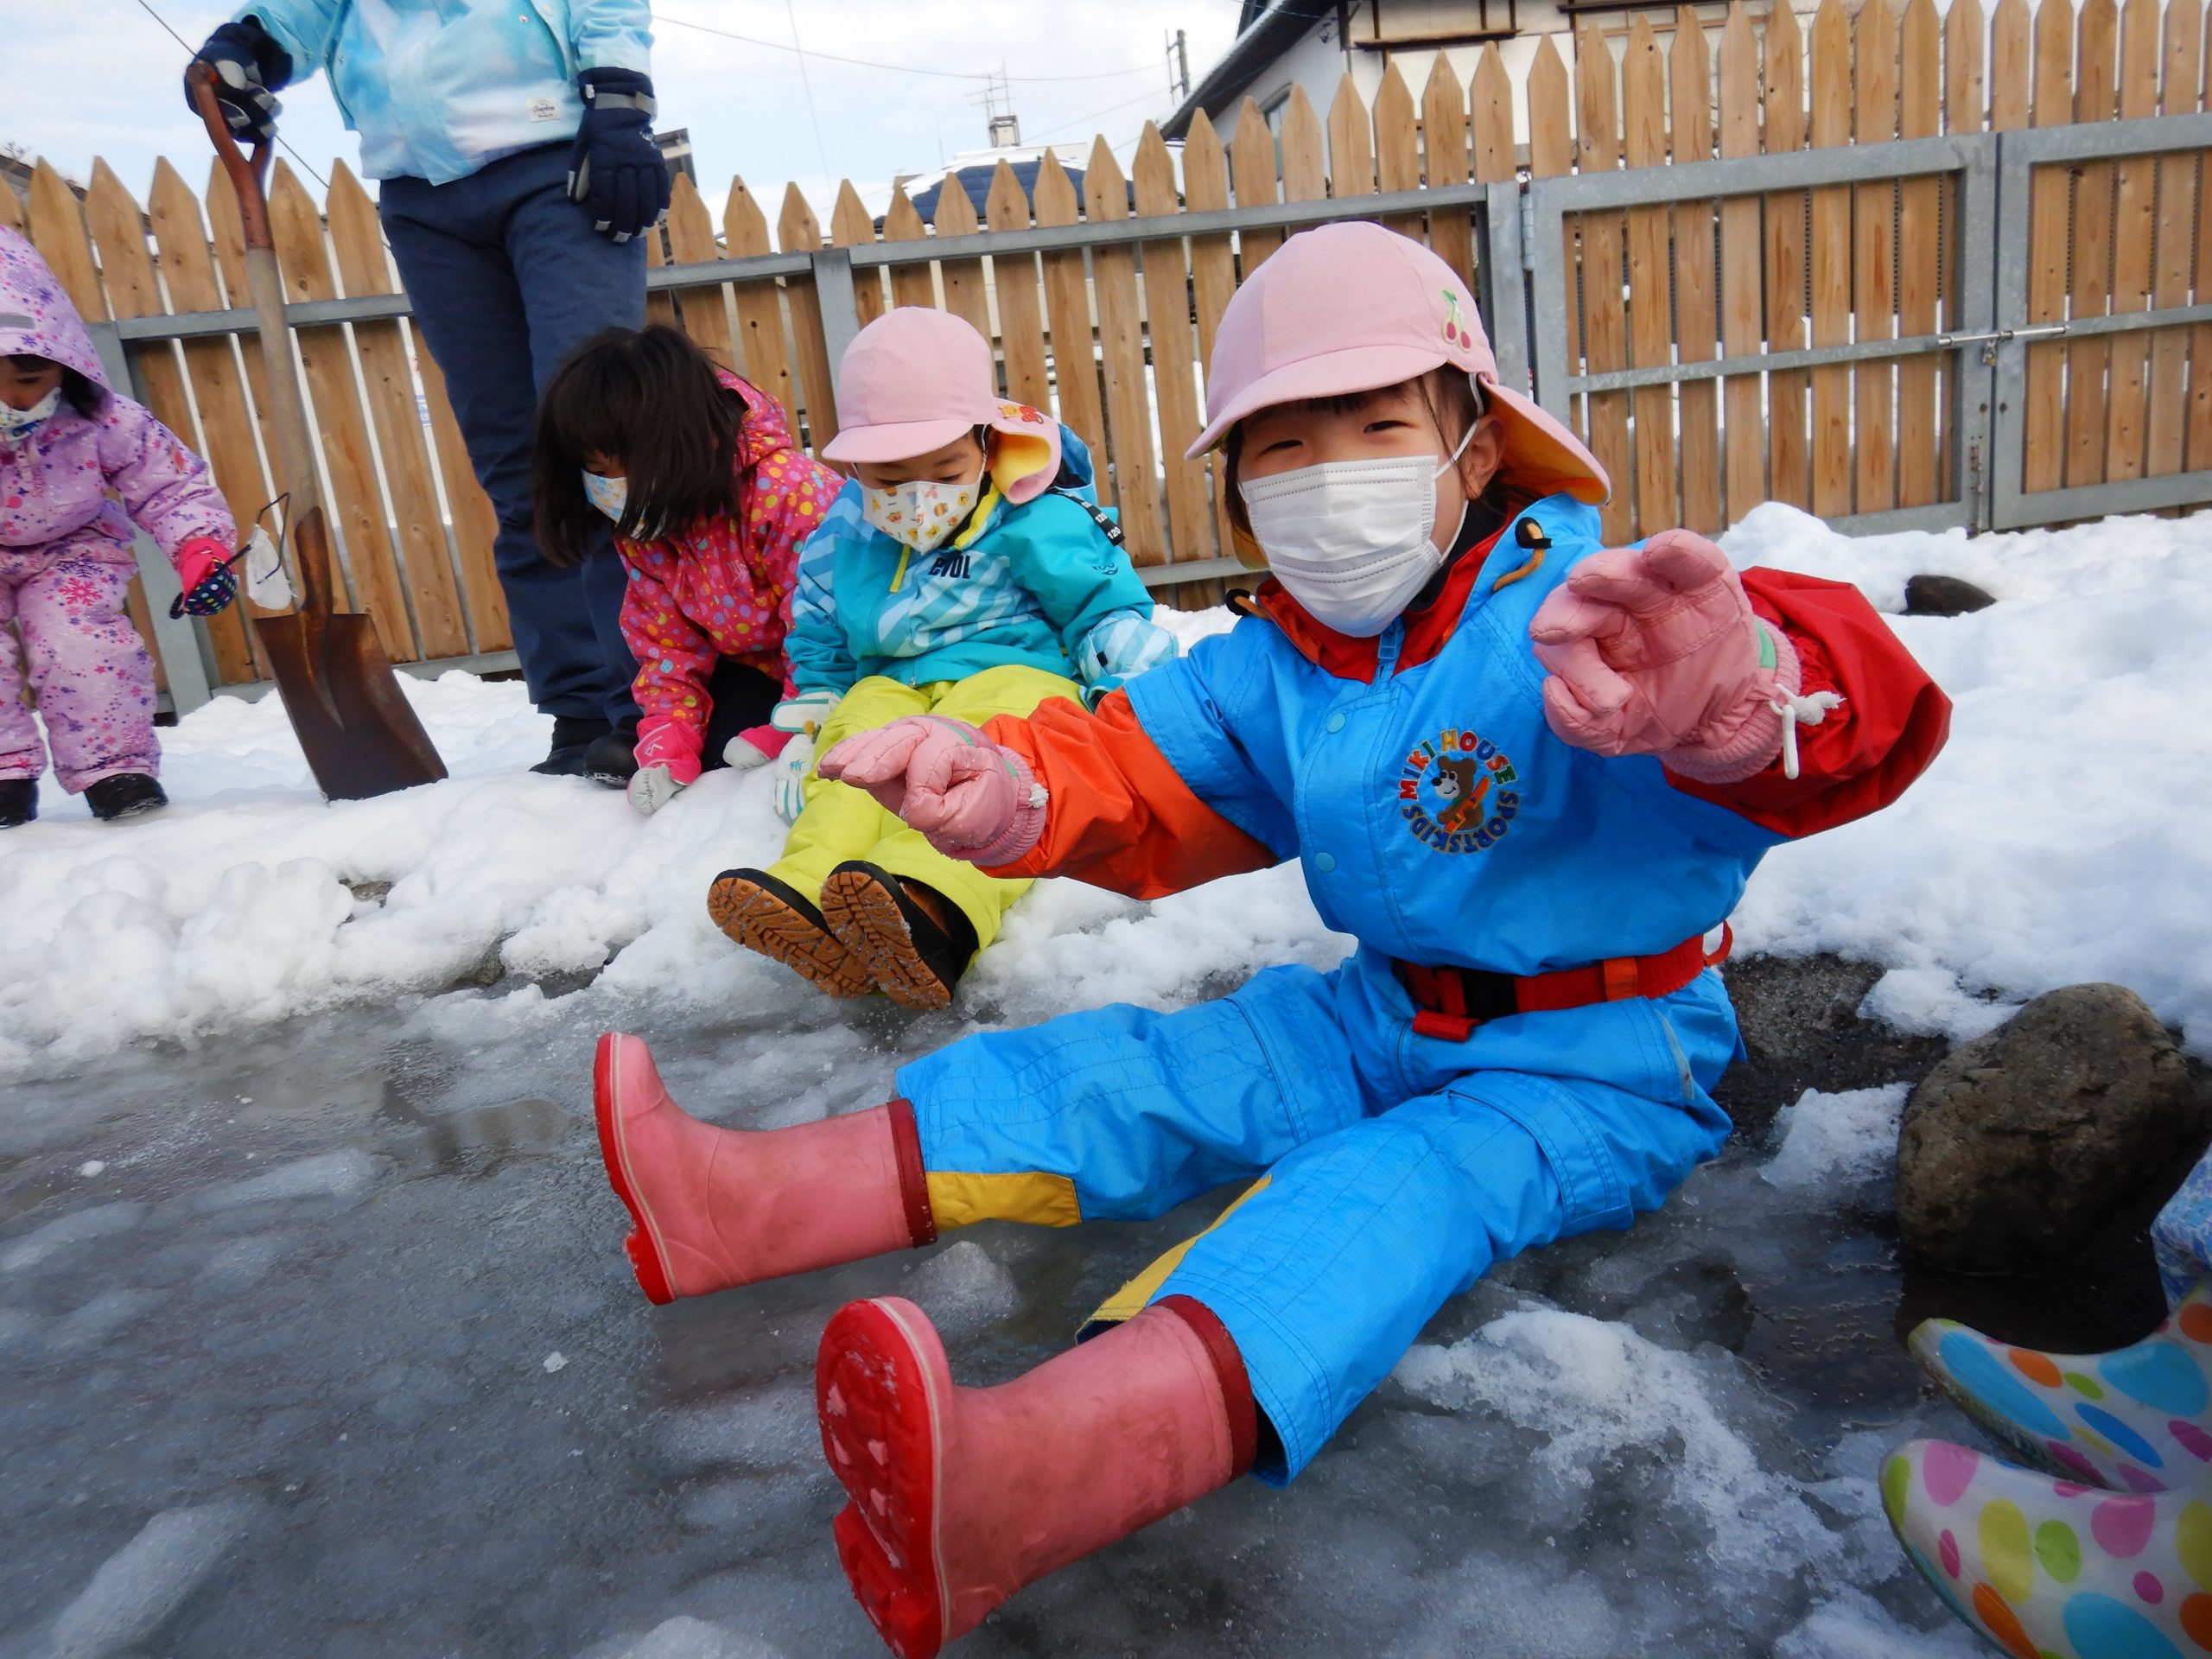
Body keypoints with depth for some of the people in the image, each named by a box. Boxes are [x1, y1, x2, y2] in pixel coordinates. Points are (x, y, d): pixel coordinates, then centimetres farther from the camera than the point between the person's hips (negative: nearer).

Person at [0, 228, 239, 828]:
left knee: (79, 638, -21)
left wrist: (201, 550, -35)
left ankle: (112, 765, -5)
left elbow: (175, 485, -18)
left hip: (71, 549, -1)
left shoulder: (103, 422, -27)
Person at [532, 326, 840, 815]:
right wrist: (666, 746, -15)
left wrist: (789, 737, -24)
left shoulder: (790, 492, -33)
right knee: (713, 743, -16)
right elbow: (666, 640, -1)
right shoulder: (641, 526, -8)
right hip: (755, 667, 6)